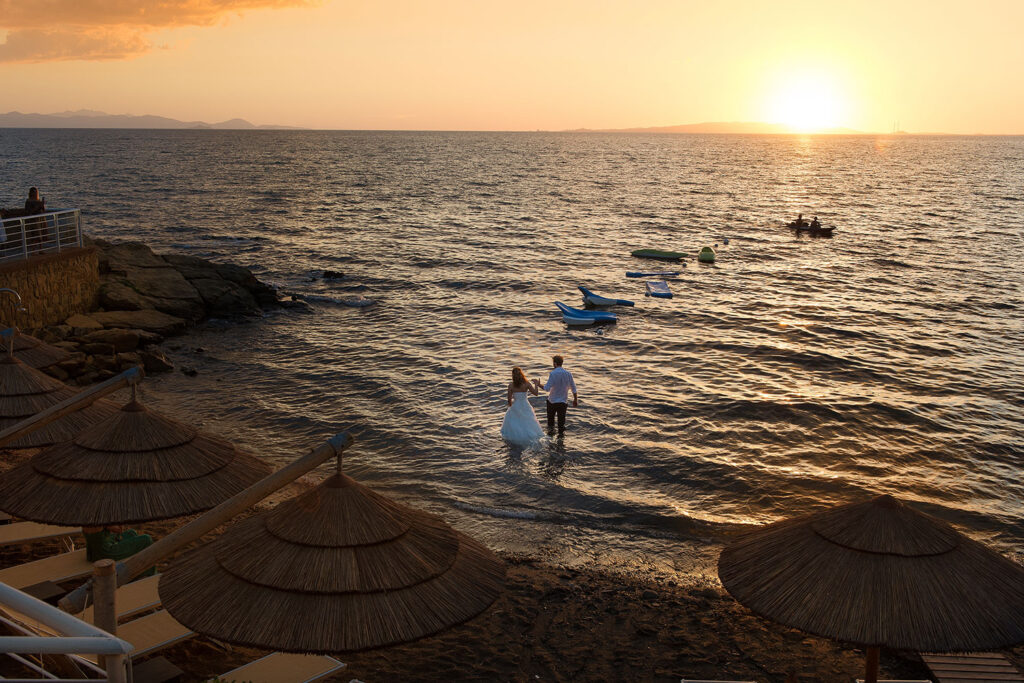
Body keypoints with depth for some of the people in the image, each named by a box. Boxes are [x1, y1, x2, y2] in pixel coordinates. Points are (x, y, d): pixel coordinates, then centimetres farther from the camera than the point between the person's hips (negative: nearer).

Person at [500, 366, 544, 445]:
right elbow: (535, 393, -9)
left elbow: (509, 398, -8)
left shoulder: (511, 385, -12)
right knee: (528, 423, 13)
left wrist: (510, 405, 12)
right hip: (525, 406, 0)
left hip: (515, 407, 0)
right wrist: (535, 384, 7)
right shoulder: (526, 384, -12)